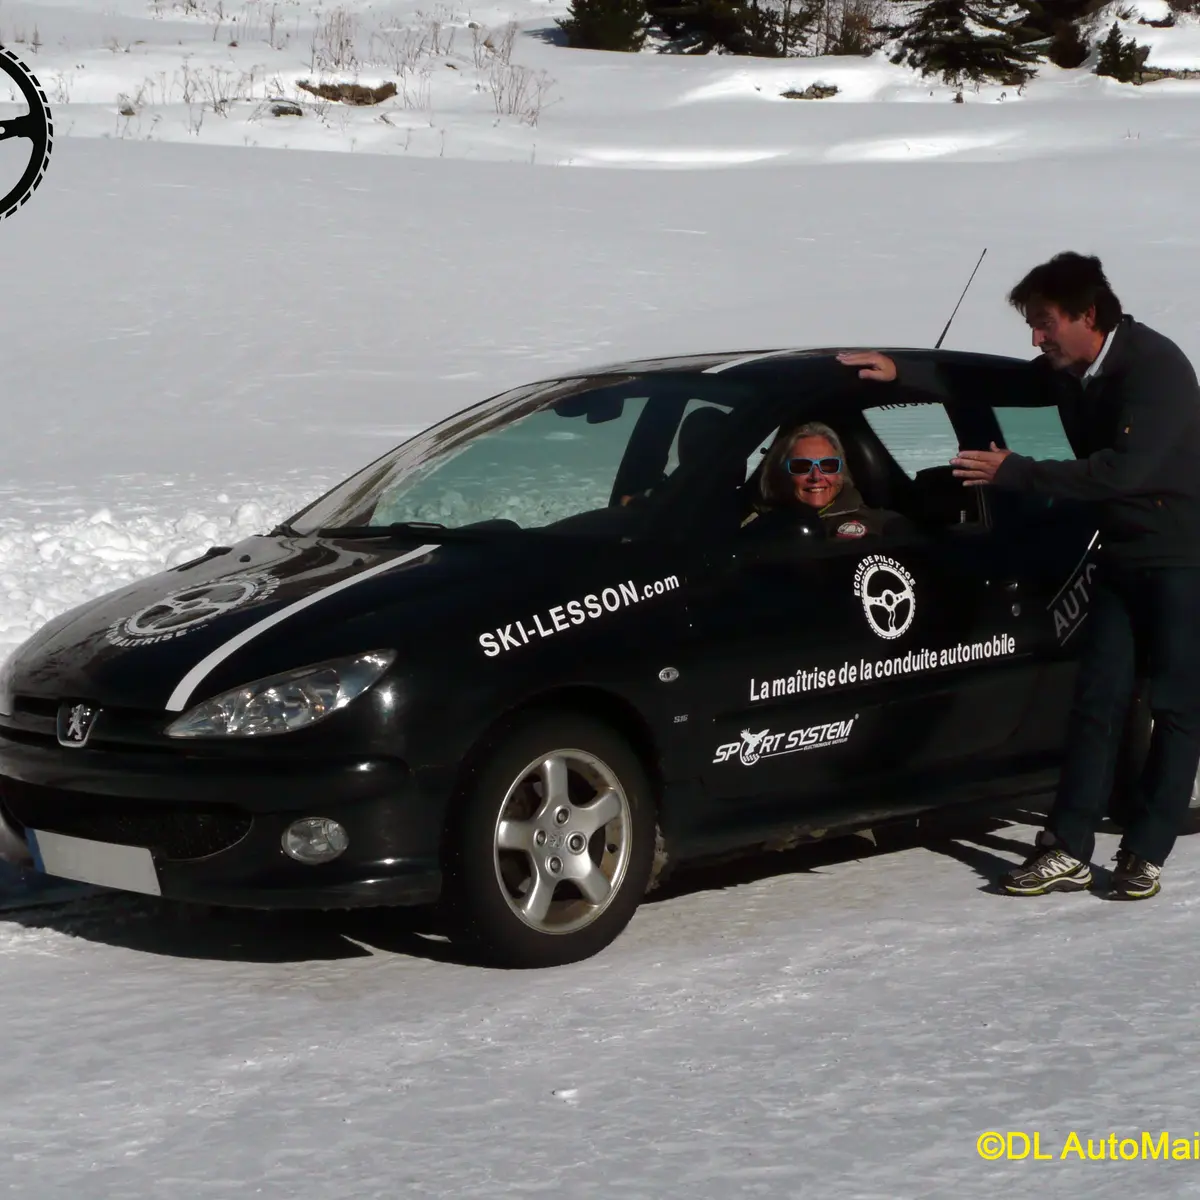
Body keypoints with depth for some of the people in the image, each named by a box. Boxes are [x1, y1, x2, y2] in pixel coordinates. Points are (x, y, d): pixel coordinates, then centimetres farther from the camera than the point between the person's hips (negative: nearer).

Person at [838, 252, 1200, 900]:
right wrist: (902, 375, 6)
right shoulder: (1066, 371, 4)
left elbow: (1124, 468, -29)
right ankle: (1069, 850, 1)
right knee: (1097, 698, 2)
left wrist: (1014, 472, -24)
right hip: (1122, 556, 8)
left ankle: (1145, 853, 4)